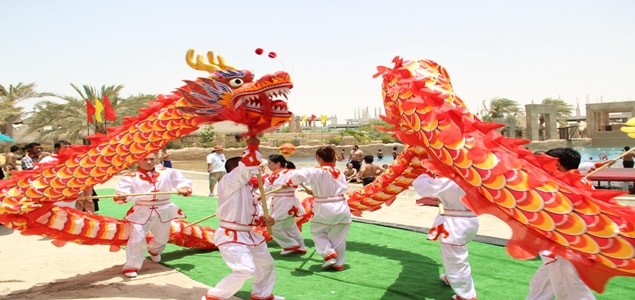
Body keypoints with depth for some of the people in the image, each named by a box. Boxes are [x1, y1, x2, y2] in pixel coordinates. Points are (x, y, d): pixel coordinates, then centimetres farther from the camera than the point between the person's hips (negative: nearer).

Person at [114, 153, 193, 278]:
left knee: (162, 238, 24)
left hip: (164, 211, 3)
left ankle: (154, 250, 59)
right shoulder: (130, 177, -11)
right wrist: (122, 196, -46)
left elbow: (180, 180, -3)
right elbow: (123, 190, -22)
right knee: (137, 239, -13)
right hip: (142, 212, -3)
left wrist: (183, 188, -26)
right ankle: (131, 266, 5)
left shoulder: (167, 172, -5)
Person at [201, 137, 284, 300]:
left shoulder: (247, 187, 12)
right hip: (232, 236, -10)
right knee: (245, 270, -21)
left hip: (251, 235, 10)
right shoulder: (228, 182, -17)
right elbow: (248, 165, -31)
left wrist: (265, 220, -2)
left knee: (266, 265, 21)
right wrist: (252, 146, -19)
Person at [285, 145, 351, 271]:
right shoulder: (339, 172, 5)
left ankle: (329, 254, 4)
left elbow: (299, 175, -27)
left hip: (324, 209, -4)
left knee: (318, 233, 18)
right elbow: (343, 189, 8)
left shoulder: (315, 171, -13)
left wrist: (291, 182, -5)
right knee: (338, 237, 17)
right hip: (341, 208, 5)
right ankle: (339, 263, 21)